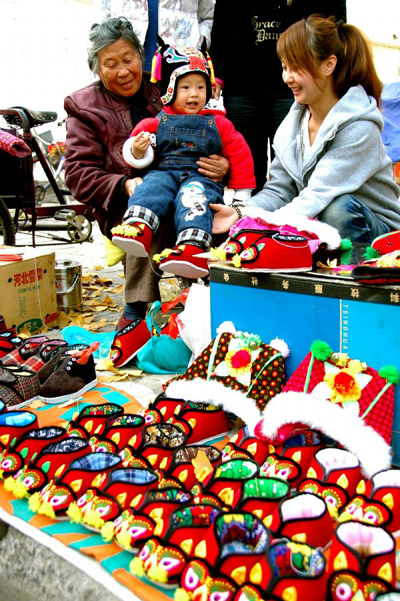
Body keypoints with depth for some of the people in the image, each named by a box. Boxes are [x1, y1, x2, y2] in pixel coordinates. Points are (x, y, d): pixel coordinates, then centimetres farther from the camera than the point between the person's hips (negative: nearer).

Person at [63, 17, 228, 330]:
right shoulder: (83, 107, 12)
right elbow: (78, 174, 1)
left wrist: (223, 166, -12)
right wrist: (124, 186, -18)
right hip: (122, 207, -1)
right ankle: (136, 309, -25)